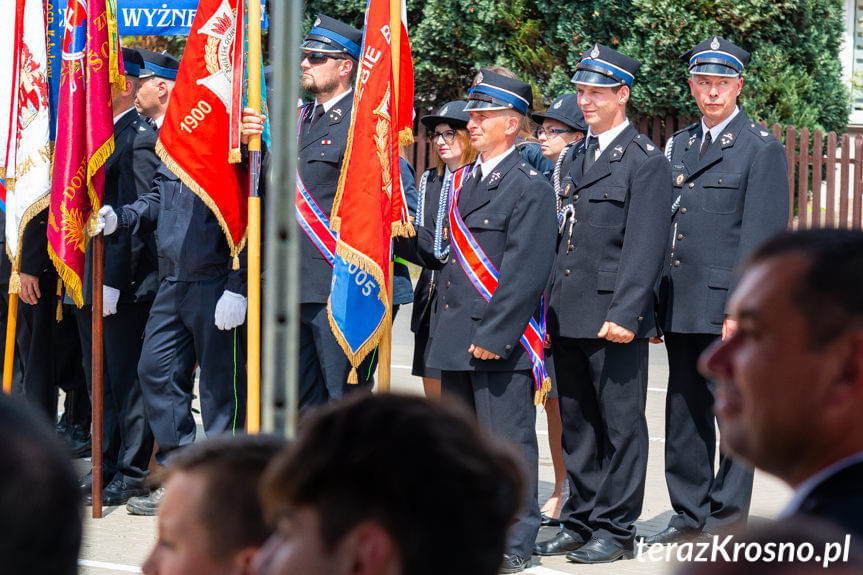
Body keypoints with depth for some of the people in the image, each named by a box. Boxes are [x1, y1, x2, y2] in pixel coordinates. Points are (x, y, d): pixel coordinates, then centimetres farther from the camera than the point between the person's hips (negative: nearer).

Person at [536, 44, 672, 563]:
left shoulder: (645, 161, -6)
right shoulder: (577, 158, 17)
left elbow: (646, 246, -13)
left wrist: (625, 314, -20)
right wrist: (553, 306, 14)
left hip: (615, 319, -7)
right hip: (569, 317, 7)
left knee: (621, 425, 1)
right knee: (577, 424, 12)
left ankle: (616, 529, 6)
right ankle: (581, 522, 20)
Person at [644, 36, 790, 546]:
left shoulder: (762, 149, -4)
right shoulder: (678, 146, 16)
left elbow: (761, 236, -10)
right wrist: (656, 301, 10)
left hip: (729, 308, -6)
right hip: (681, 307, 6)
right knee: (684, 412, 10)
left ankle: (729, 516, 7)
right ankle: (690, 514, 17)